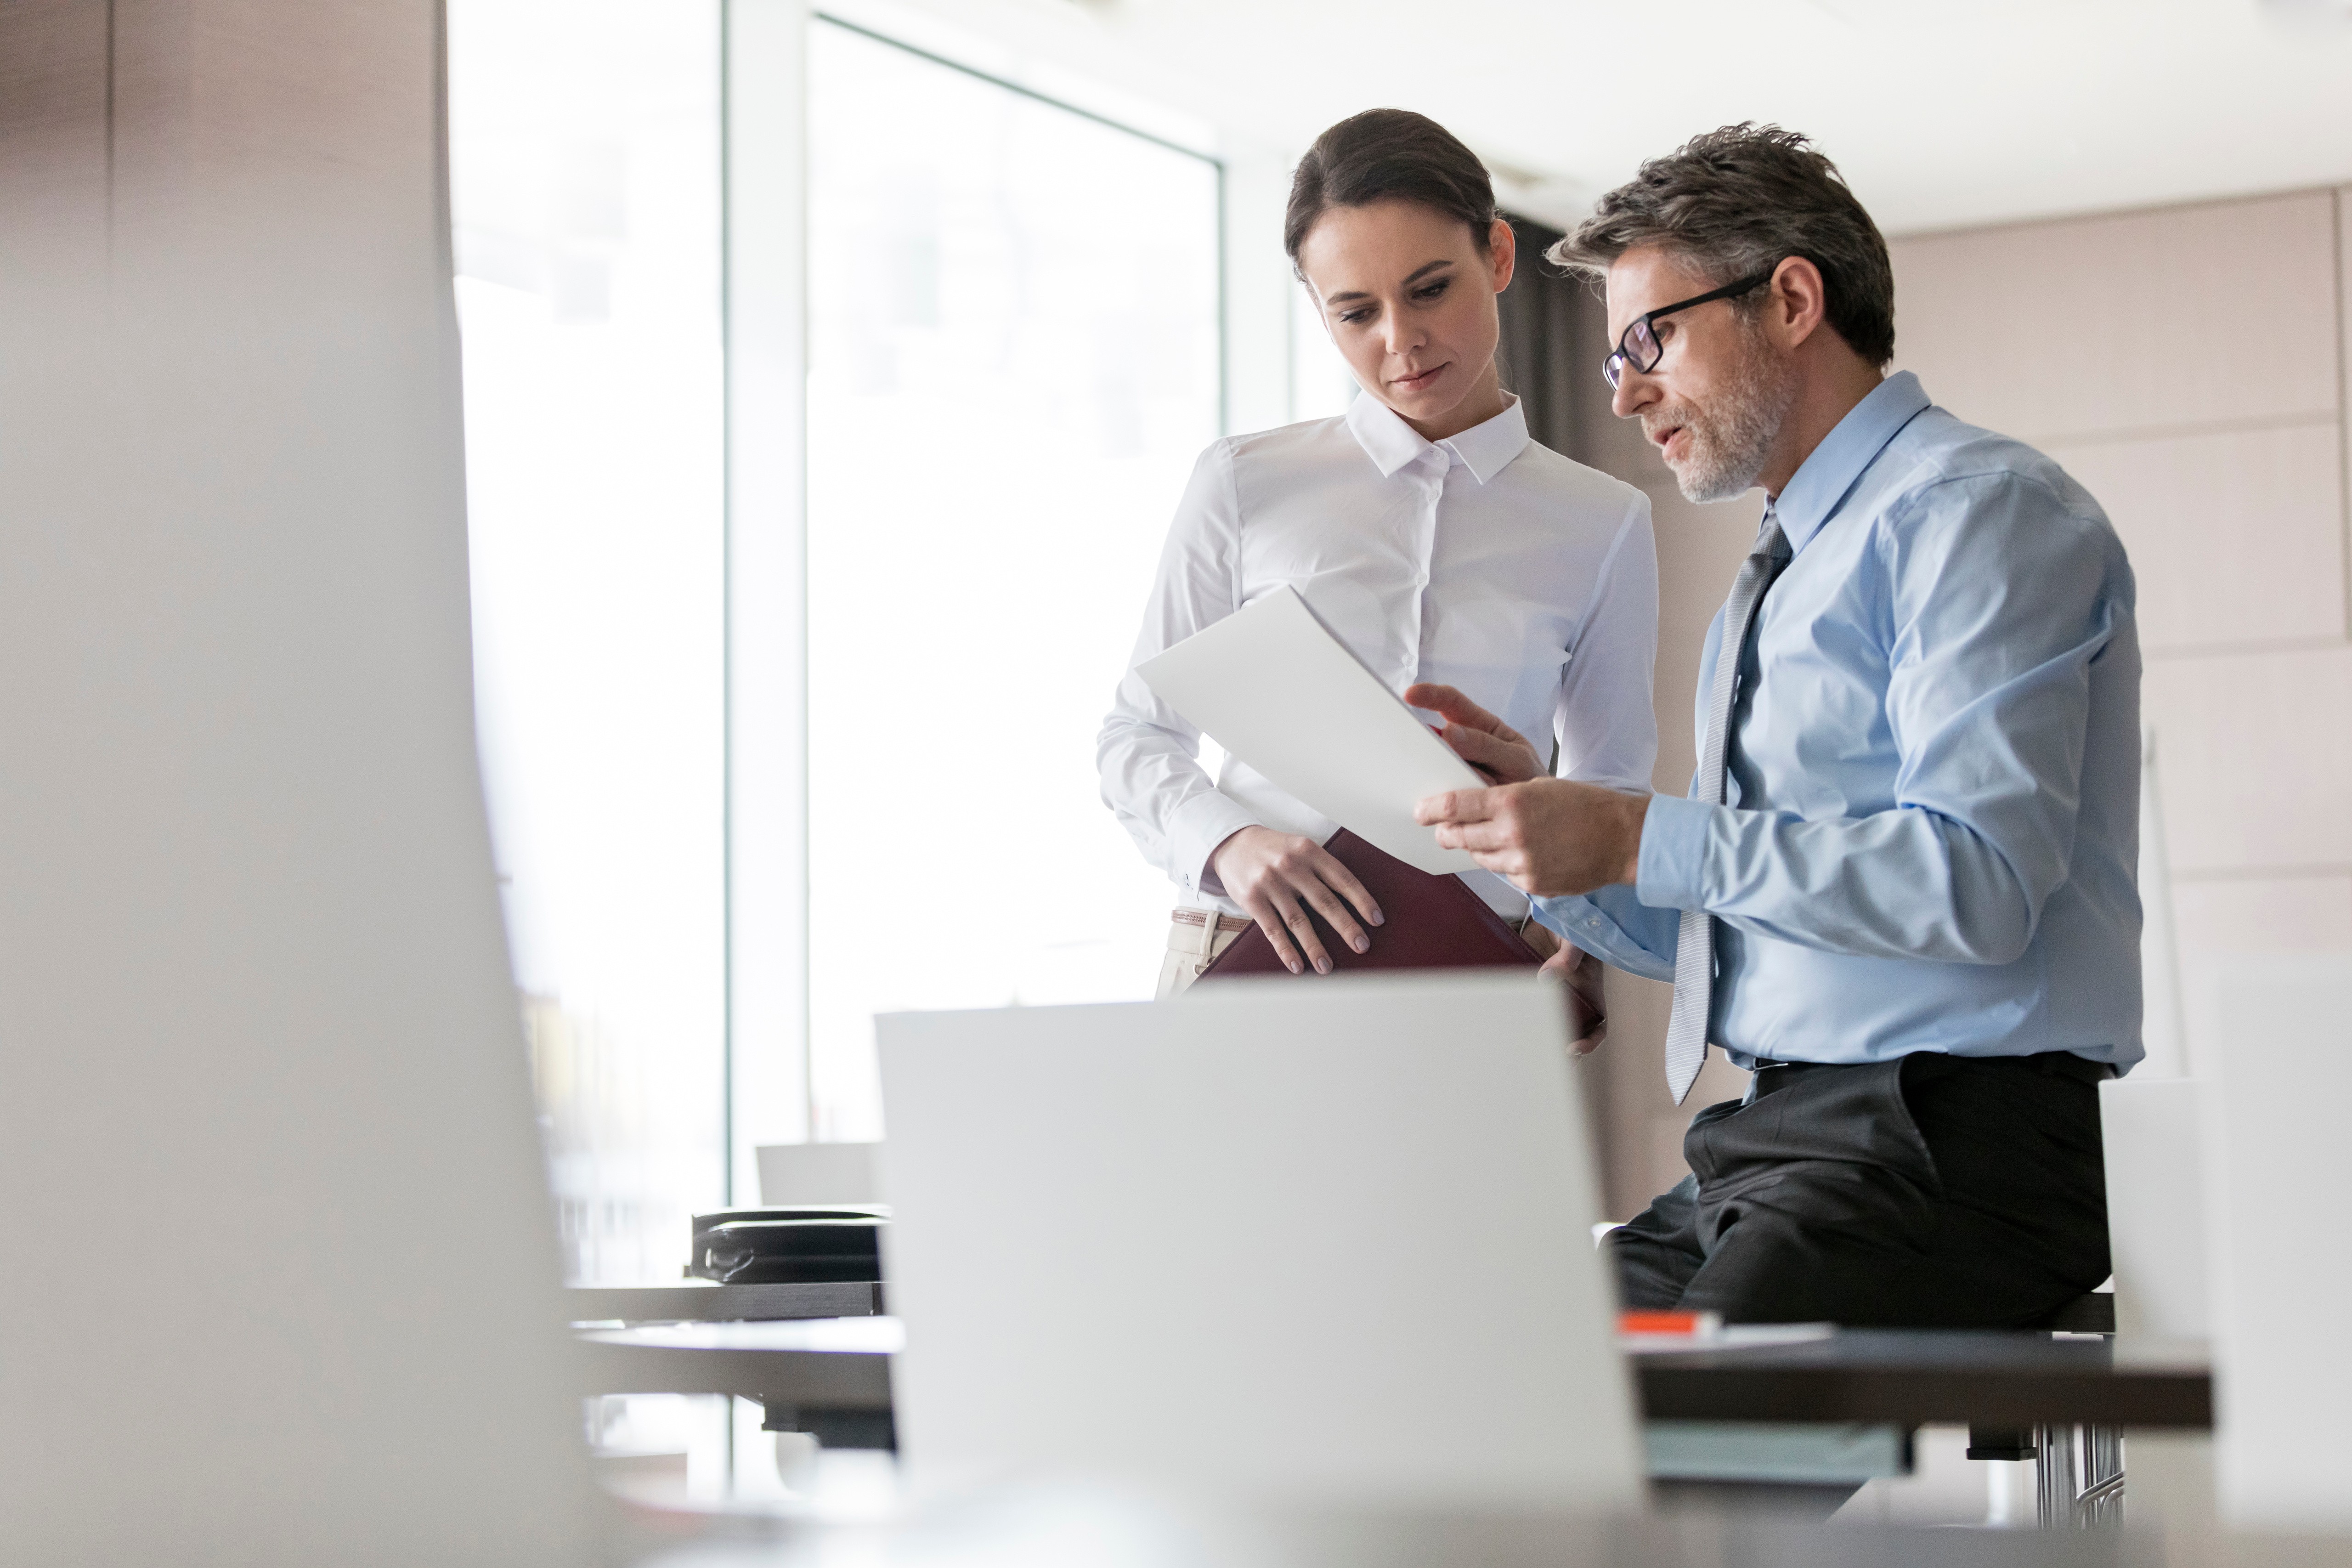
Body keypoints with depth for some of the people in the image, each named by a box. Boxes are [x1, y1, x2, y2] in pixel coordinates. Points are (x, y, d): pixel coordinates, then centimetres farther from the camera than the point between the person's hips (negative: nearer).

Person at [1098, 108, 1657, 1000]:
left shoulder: (1600, 526, 10)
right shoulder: (1245, 487, 8)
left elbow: (1612, 784, 17)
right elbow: (1138, 736, 12)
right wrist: (1227, 842, -9)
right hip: (1251, 959, -1)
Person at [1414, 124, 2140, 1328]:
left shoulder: (1982, 514, -4)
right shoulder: (1771, 584, 24)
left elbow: (1980, 884, -18)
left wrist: (1635, 840, -17)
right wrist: (1538, 815, 9)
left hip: (1951, 1142, -8)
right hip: (1764, 1140, 8)